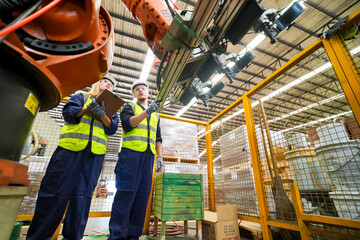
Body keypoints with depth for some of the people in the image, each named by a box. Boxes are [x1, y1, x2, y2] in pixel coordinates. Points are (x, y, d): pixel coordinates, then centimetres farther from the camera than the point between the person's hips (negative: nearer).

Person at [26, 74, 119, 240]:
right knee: (54, 188, 0)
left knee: (83, 193, 2)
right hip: (70, 147, -1)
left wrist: (101, 114, -13)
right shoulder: (81, 97, 18)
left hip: (95, 153, 2)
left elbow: (112, 128, 5)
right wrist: (87, 108, -15)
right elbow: (68, 112, 2)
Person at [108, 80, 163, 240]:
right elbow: (127, 123, -7)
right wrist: (147, 111, -17)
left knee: (143, 194, 2)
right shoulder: (129, 107, 14)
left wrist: (160, 157, 9)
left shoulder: (155, 115, 25)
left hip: (148, 156, 4)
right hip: (130, 153, -4)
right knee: (126, 192, -8)